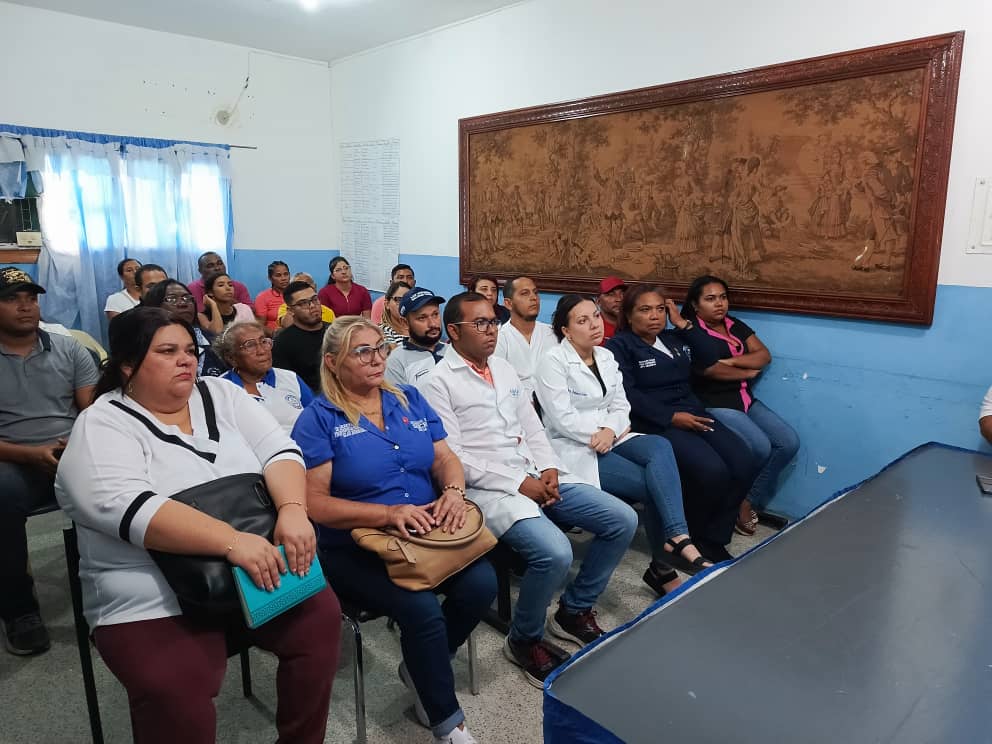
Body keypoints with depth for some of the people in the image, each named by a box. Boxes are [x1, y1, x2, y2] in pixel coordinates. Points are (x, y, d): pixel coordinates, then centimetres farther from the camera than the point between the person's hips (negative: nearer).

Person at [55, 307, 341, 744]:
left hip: (257, 569, 5)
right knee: (177, 693, -28)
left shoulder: (219, 395, 8)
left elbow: (278, 449, -1)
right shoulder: (102, 426, -6)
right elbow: (126, 507, -23)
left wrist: (293, 510, -22)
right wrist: (232, 541, -33)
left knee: (320, 615, -14)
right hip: (154, 601, -4)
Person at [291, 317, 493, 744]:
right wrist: (388, 513, -24)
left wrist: (453, 491, -15)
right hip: (354, 548, -5)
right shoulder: (319, 419, -7)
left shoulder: (410, 399, 9)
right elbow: (314, 502, -13)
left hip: (427, 534, 5)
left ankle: (423, 670, 11)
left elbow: (445, 458, 9)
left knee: (481, 584, -18)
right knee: (422, 609, -27)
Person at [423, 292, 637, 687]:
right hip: (488, 488, -7)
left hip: (535, 475, 8)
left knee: (622, 521, -2)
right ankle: (524, 640, 1)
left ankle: (575, 610, 17)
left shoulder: (503, 367, 15)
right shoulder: (438, 382, -8)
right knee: (554, 553, -30)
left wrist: (548, 468, -1)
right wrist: (519, 483, -16)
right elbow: (453, 458, -14)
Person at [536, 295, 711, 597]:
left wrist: (610, 430, -13)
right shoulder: (553, 362, -7)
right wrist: (600, 434, -13)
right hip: (575, 447, -6)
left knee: (659, 446, -27)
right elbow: (563, 418, -15)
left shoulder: (606, 357, 14)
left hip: (611, 439, 6)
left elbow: (620, 406, 8)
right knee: (654, 484, -23)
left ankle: (677, 540, -28)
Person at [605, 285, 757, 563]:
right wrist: (672, 417, -19)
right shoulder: (619, 346, 1)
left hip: (694, 415, 7)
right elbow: (628, 394, -12)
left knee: (743, 465, -15)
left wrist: (683, 324, 9)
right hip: (655, 424, -7)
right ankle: (690, 539, 0)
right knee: (712, 471, -27)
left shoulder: (673, 339, 21)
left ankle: (713, 540, 1)